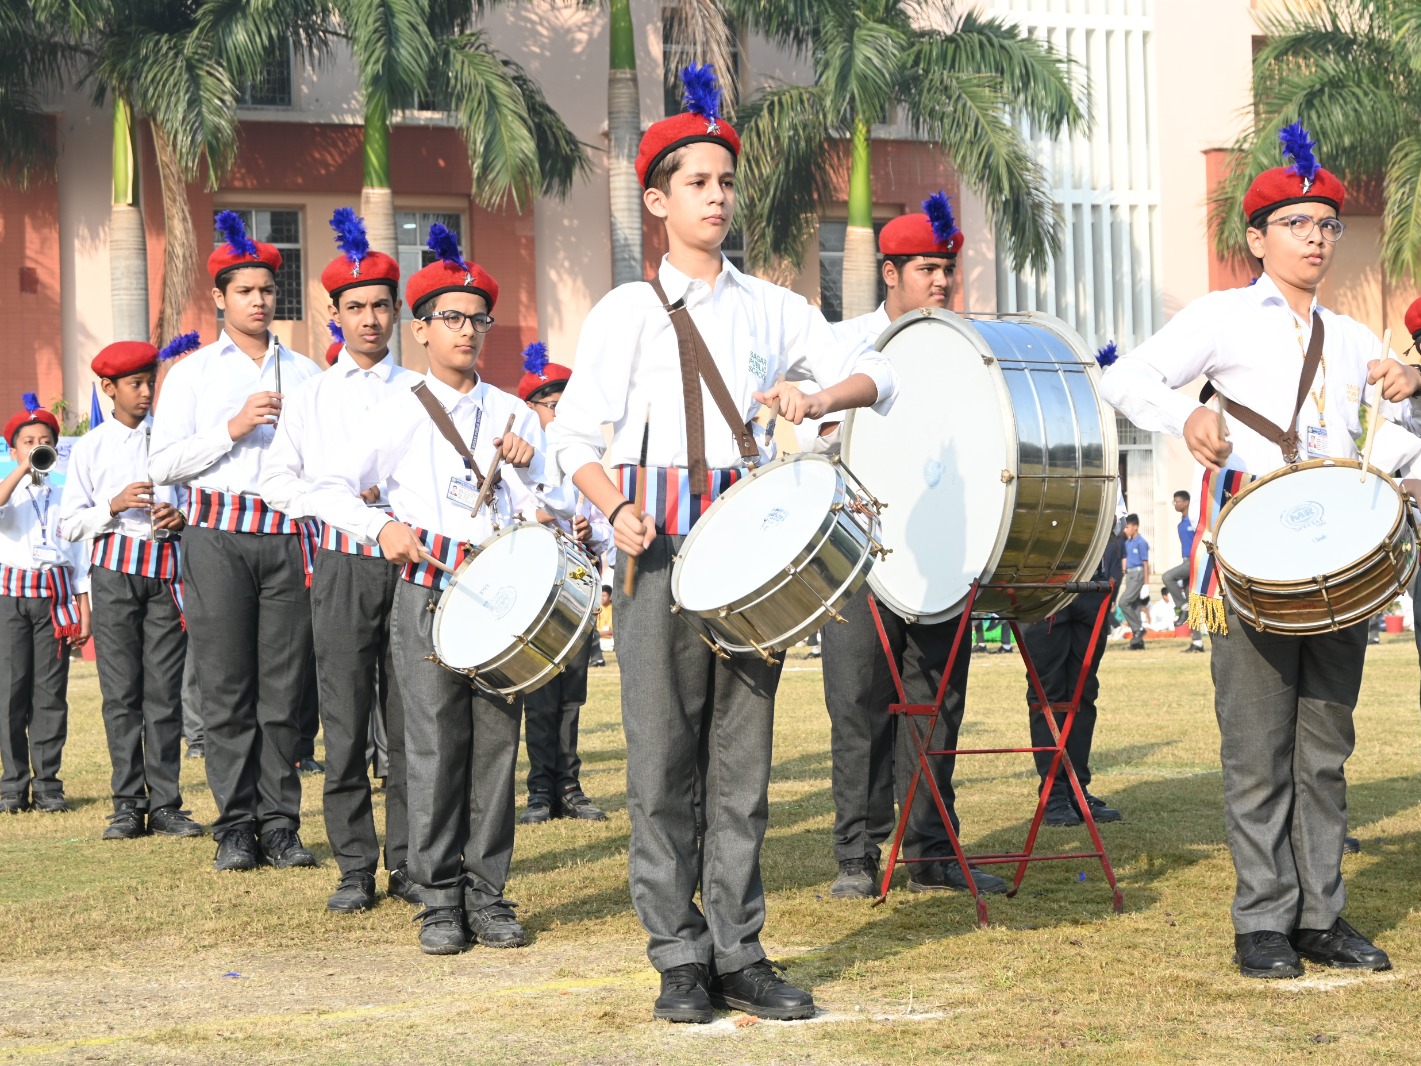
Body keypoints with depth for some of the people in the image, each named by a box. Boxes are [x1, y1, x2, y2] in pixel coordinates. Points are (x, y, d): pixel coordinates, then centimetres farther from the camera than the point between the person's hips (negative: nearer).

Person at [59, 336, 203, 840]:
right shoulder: (90, 447, 8)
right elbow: (69, 525, 4)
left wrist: (182, 517, -2)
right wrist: (114, 506, -11)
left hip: (167, 568, 1)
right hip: (115, 570, -1)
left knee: (165, 690, -2)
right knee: (121, 691, -2)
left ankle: (165, 803, 1)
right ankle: (128, 804, 2)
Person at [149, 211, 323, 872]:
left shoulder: (304, 373, 14)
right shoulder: (193, 373, 8)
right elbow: (162, 465, 0)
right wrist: (232, 428, -9)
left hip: (288, 537, 2)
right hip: (218, 537, -2)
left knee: (284, 688, 0)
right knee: (227, 688, -2)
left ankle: (279, 824, 4)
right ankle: (235, 826, 3)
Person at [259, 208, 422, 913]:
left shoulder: (421, 393, 11)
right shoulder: (309, 399, 13)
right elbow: (277, 482, 8)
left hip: (412, 559, 0)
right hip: (343, 564, 0)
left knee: (411, 719, 0)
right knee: (346, 721, -2)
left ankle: (409, 861, 7)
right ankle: (355, 868, 3)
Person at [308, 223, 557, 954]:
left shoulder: (514, 415, 14)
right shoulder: (399, 412, 5)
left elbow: (538, 518, 14)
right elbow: (328, 489, 1)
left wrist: (523, 469, -4)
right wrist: (383, 526, -14)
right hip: (428, 592, -3)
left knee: (497, 741, 1)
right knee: (435, 745, -5)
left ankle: (487, 892, 8)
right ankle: (440, 899, 1)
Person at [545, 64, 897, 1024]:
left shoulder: (772, 306, 13)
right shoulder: (628, 311, 5)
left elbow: (876, 376, 7)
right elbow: (573, 436, 2)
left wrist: (814, 399, -13)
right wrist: (617, 510, -16)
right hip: (662, 547, -2)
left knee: (743, 758, 4)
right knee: (665, 760, -2)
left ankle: (739, 954, 10)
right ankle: (680, 960, 4)